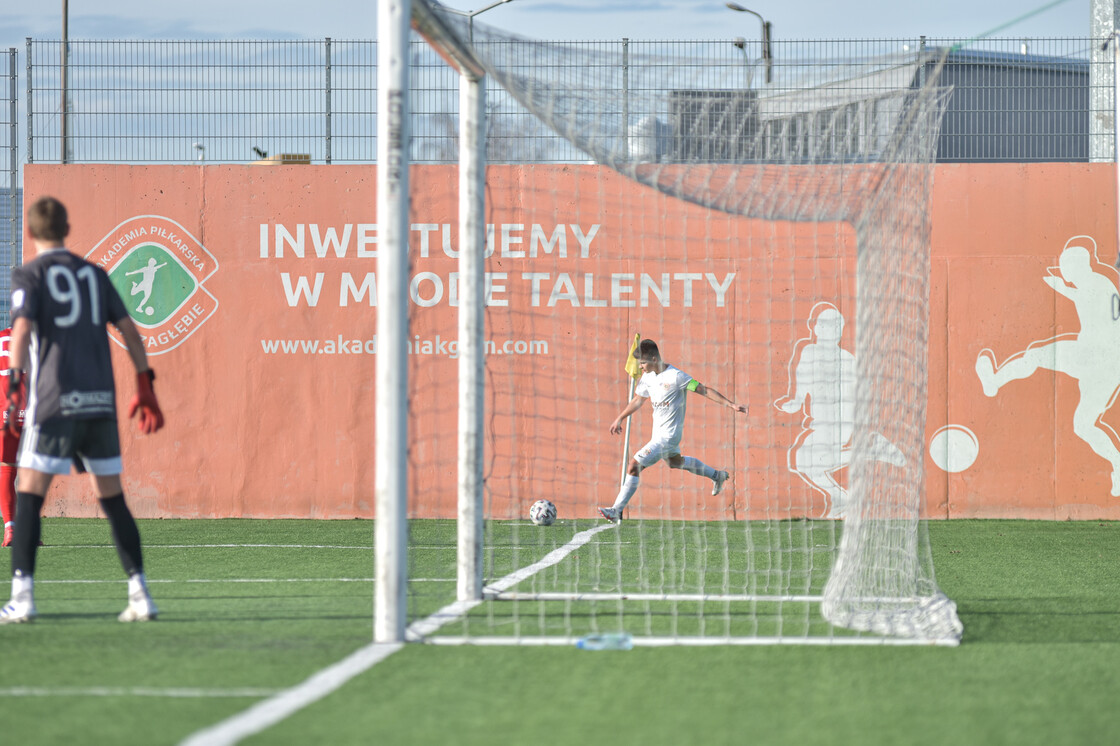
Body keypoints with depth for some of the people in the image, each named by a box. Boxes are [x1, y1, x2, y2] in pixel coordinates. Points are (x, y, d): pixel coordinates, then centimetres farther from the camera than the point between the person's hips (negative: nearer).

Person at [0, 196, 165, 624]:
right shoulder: (94, 274, 15)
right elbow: (129, 331, 13)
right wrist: (145, 387, 17)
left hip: (54, 400, -4)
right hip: (101, 401, 4)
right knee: (112, 498, 10)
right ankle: (140, 595, 5)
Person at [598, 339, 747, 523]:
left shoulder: (675, 376, -23)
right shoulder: (648, 377, 0)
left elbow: (704, 390, -18)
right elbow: (638, 400, 18)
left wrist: (732, 405, -20)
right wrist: (619, 419, 20)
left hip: (668, 436, -9)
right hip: (659, 432, 9)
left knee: (634, 466, -14)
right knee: (675, 462, 32)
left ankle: (617, 511, -7)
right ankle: (717, 476, 51)